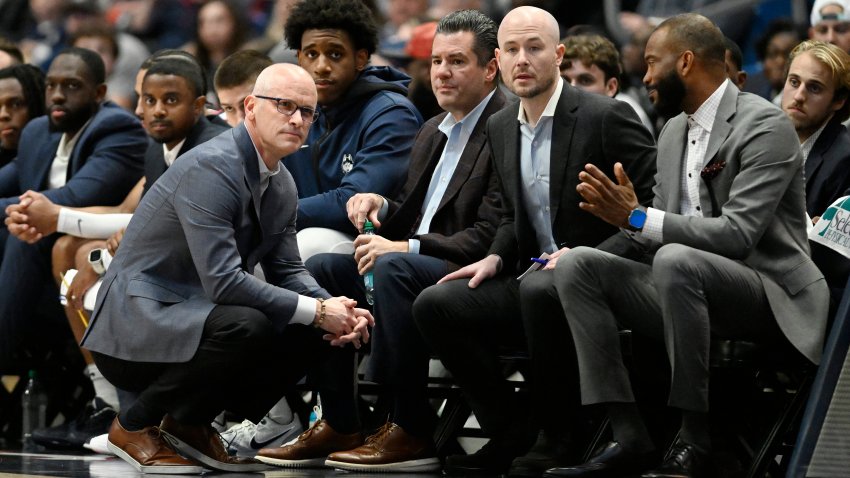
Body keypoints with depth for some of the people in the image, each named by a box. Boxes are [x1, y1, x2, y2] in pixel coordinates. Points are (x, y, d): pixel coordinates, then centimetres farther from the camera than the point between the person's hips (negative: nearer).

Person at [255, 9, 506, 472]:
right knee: (319, 268, -2)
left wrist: (406, 247, -23)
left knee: (393, 267, -34)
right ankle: (338, 422, -5)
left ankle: (409, 430, -28)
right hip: (417, 268, 10)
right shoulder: (432, 131, 20)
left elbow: (491, 237, -20)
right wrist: (382, 207, 0)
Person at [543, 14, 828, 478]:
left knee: (675, 261, -37)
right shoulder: (674, 131, 15)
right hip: (687, 284, 8)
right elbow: (651, 235, 17)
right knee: (576, 265, -10)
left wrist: (636, 217, -23)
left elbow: (737, 234, -22)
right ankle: (628, 437, -17)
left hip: (770, 297, -8)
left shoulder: (765, 126, -12)